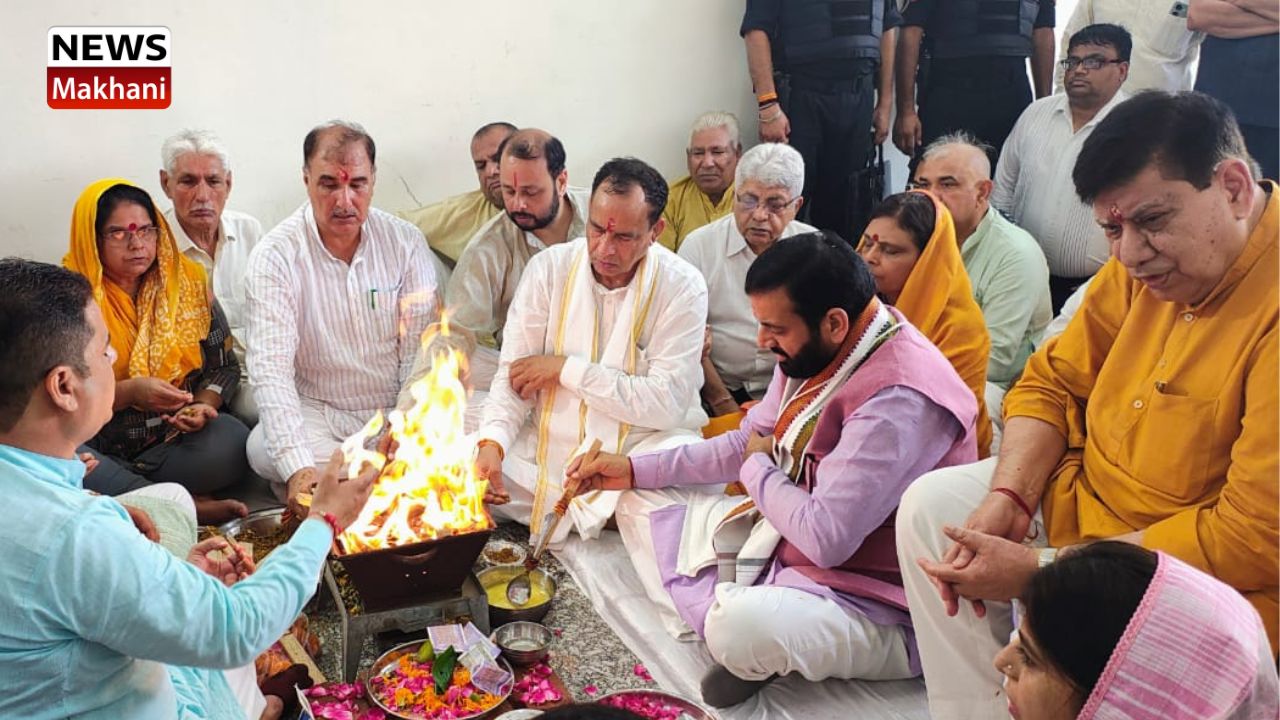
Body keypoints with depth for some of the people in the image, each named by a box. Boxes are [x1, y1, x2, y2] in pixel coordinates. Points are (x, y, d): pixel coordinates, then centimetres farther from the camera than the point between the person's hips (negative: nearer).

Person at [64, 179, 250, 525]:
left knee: (233, 443, -29)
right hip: (101, 449, -1)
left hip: (174, 441, 1)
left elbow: (224, 366, 9)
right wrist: (129, 392, -22)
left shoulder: (187, 283, 6)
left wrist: (204, 405, -12)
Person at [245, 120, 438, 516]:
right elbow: (271, 368, -19)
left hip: (396, 412, 2)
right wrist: (299, 468, -33)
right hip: (317, 415, -2)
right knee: (265, 449, -32)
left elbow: (421, 352, -3)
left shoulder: (406, 242, -3)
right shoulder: (275, 256, -10)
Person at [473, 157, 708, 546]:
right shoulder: (548, 267, -1)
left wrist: (566, 369, -15)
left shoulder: (682, 286, -9)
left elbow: (668, 403, -15)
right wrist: (491, 443, -22)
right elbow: (514, 373, -2)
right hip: (547, 445, 2)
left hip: (640, 449, -1)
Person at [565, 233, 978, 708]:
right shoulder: (816, 348, -1)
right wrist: (635, 469, 6)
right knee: (641, 502, 9)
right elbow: (748, 443, 12)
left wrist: (758, 470, -11)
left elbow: (825, 538, -31)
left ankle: (725, 620, -3)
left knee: (742, 629, -39)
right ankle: (721, 617, -9)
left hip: (868, 602, -9)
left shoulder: (900, 400, -29)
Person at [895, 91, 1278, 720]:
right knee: (930, 505, 1)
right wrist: (1009, 496, -14)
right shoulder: (1144, 263, -5)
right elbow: (1050, 383, 4)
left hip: (1201, 576, -7)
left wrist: (1038, 569, -24)